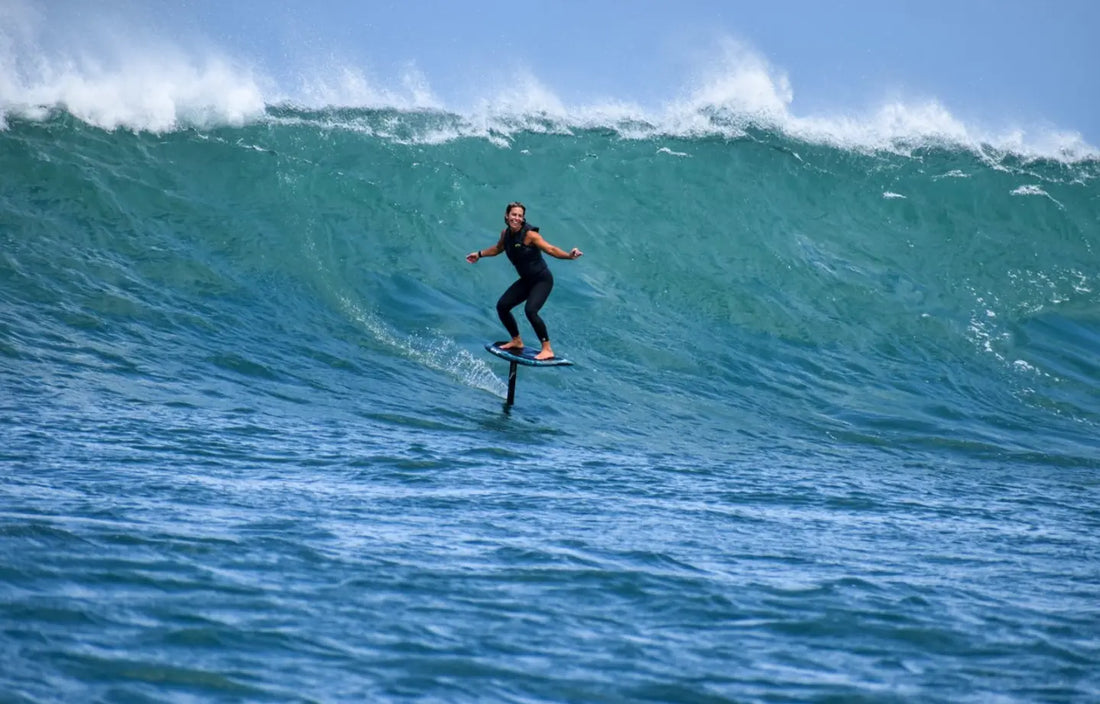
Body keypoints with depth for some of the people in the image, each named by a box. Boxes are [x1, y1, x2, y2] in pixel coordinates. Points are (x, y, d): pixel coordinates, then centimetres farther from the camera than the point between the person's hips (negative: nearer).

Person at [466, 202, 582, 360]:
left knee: (530, 310, -27)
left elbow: (550, 249, -28)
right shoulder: (505, 234, 0)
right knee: (502, 306, 5)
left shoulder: (529, 234, -22)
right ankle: (516, 341, 25)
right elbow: (499, 248, 23)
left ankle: (547, 350, -20)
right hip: (526, 281, 8)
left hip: (542, 280, -8)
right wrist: (479, 254, 30)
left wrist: (569, 255, -43)